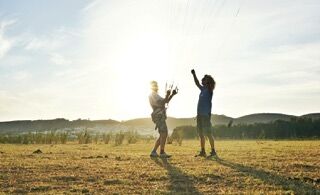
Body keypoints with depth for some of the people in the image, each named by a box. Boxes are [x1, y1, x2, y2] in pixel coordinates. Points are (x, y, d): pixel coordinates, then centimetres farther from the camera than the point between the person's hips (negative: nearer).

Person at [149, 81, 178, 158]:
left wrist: (172, 94, 15)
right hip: (159, 116, -10)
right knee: (164, 134, -15)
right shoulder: (152, 95, -6)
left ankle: (153, 152, 9)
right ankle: (162, 153, -16)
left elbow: (166, 101, 26)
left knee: (162, 135, 10)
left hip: (160, 117, 10)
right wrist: (167, 95, -18)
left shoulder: (155, 95, 26)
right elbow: (161, 104, -18)